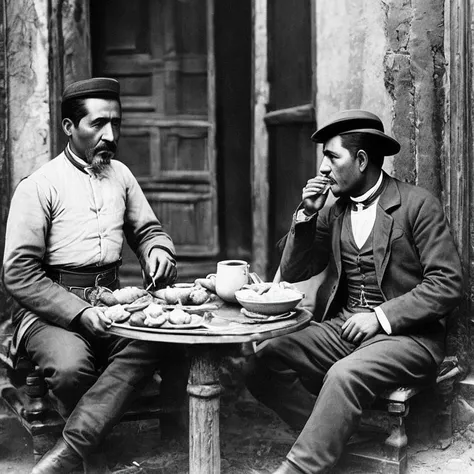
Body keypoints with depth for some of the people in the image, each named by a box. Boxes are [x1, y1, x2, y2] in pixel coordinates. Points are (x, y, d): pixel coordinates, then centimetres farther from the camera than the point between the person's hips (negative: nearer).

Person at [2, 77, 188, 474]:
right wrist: (79, 312, -20)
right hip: (49, 310, -4)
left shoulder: (120, 175, 14)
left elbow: (148, 230, 24)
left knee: (157, 338, -28)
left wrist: (158, 250, -2)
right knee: (70, 366, -36)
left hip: (109, 302, 5)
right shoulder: (39, 186, -4)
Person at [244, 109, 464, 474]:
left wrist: (381, 316, -17)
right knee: (263, 366, -15)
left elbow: (448, 283, -10)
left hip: (404, 333, -6)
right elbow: (292, 273, 11)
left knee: (345, 375, -35)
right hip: (341, 329, 6)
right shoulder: (334, 211, 12)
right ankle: (332, 440, -8)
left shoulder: (417, 204, -5)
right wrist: (307, 215, -2)